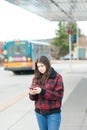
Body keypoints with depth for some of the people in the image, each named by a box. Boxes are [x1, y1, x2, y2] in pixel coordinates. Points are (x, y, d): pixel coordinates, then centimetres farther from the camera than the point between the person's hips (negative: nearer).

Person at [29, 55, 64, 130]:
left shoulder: (57, 77, -7)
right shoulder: (36, 78, 5)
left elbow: (59, 95, -14)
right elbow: (33, 98, 8)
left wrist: (42, 91, -23)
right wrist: (32, 94, -17)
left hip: (53, 113, -4)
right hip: (39, 113, 4)